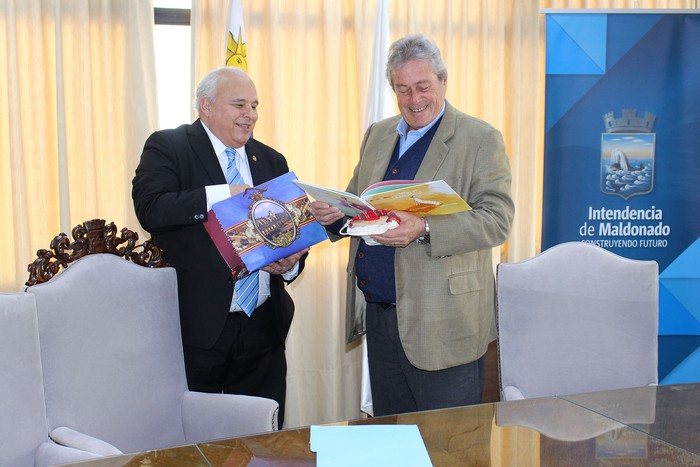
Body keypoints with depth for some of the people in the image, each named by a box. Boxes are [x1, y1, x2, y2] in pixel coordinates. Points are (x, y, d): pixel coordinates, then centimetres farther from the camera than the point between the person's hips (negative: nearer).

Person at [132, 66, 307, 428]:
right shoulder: (167, 148, -1)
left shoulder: (271, 160, 15)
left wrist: (290, 263, -7)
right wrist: (225, 194, -22)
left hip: (263, 327, 5)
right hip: (196, 327, -4)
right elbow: (150, 209, -18)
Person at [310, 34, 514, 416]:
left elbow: (497, 219, -15)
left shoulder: (481, 139, -6)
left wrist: (424, 230, -29)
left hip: (443, 323, -6)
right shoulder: (377, 135, 13)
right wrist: (334, 213, -5)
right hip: (378, 315, 6)